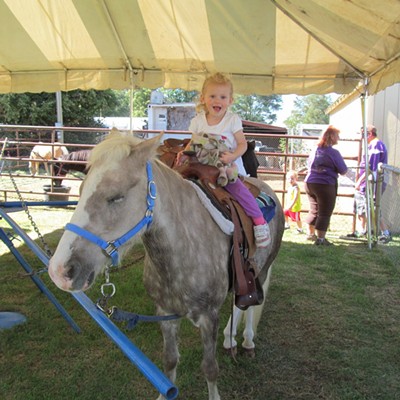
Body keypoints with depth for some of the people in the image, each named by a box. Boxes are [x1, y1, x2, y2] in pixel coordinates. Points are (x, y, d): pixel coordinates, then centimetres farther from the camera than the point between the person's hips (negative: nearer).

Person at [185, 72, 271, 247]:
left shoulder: (233, 119, -3)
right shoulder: (197, 121, 5)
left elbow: (242, 144, -4)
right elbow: (193, 143, 12)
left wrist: (232, 156, -23)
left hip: (230, 166, -4)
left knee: (235, 186, -28)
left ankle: (260, 221, -18)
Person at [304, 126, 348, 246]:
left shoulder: (315, 150, 9)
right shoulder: (334, 153, -11)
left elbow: (308, 163, 24)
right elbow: (343, 171, -7)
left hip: (309, 183, 7)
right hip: (325, 185, -7)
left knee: (314, 209, 21)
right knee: (324, 213, 2)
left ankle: (311, 233, 32)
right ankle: (320, 239, 3)